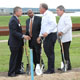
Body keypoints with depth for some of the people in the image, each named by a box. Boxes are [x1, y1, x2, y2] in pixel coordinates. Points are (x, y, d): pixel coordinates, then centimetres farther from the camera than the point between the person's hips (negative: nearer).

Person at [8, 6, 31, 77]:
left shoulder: (16, 19, 13)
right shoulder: (13, 20, -19)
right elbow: (14, 32, -24)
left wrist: (24, 36, 13)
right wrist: (23, 36, -26)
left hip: (18, 43, 10)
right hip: (14, 43, -10)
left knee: (19, 57, 14)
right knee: (14, 58, -2)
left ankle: (17, 70, 24)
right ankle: (11, 72, 5)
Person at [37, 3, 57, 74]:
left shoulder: (49, 14, -12)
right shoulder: (44, 16, 19)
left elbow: (54, 24, -23)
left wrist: (47, 32, -28)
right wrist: (40, 36, 20)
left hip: (51, 35, -10)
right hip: (47, 36, 10)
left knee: (50, 52, -5)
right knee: (46, 50, 11)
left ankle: (51, 70, 2)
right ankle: (50, 68, 19)